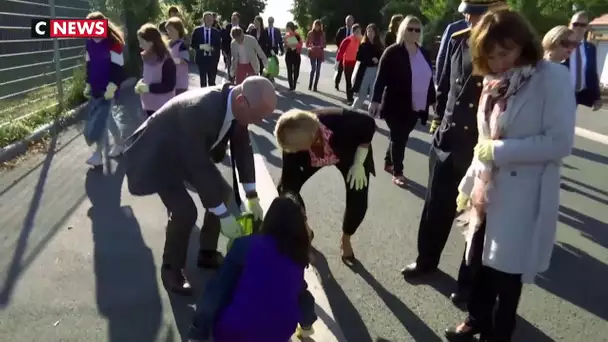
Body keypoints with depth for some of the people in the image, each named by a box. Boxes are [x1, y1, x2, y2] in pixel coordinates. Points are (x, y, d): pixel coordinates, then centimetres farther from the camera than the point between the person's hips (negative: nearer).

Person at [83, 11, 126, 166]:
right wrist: (88, 85, 12)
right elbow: (89, 66, 16)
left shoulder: (113, 43, -14)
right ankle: (119, 144, 31)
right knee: (108, 117, 15)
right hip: (95, 89, 7)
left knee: (101, 119, -7)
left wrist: (111, 88, -19)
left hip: (108, 89, -7)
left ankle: (98, 154, 0)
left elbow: (118, 68, -15)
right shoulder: (89, 43, 7)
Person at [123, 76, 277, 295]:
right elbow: (199, 166, -36)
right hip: (158, 155, -8)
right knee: (184, 211, -20)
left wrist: (252, 197, 0)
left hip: (189, 152, 8)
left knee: (221, 193, 6)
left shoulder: (236, 105, -16)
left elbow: (242, 147, -3)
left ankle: (207, 253, 25)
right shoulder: (198, 110, -40)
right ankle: (171, 267, 5)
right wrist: (223, 215, -30)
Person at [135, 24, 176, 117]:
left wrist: (149, 87, -24)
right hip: (149, 104, 8)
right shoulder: (147, 57, 5)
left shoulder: (166, 60, -20)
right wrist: (141, 82, -2)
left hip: (163, 107, -8)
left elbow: (169, 85, -21)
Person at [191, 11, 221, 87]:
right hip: (201, 58, 0)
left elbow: (219, 46, 4)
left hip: (212, 59, 0)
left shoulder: (216, 32, 5)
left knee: (212, 81, 2)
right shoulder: (197, 30, 3)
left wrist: (212, 48, -15)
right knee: (203, 80, 4)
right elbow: (192, 44, 2)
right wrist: (200, 46, -16)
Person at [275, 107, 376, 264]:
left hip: (350, 153, -2)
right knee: (285, 188, -9)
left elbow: (369, 125, -26)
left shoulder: (338, 121, -45)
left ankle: (345, 239, 22)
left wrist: (358, 165, -23)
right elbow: (289, 182, -26)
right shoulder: (293, 145, -35)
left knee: (358, 202, -10)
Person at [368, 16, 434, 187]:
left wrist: (432, 101, 12)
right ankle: (397, 172, 14)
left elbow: (429, 79, 13)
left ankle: (388, 162, 35)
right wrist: (375, 100, -16)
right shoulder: (392, 52, -9)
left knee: (401, 136, 16)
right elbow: (381, 77, -11)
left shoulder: (424, 53, 8)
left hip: (416, 106, 5)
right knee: (399, 137, 2)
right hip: (396, 105, -5)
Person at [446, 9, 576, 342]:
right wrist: (469, 185, 12)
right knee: (480, 261, 18)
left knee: (507, 271, 8)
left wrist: (498, 150, -17)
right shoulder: (494, 83, 8)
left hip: (523, 198, -6)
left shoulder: (552, 77, -11)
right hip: (487, 193, 6)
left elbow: (560, 142, -19)